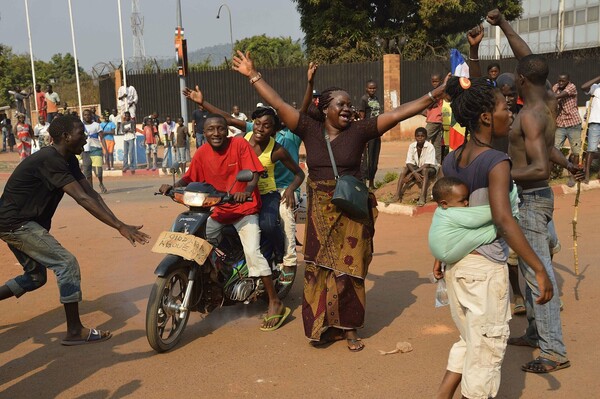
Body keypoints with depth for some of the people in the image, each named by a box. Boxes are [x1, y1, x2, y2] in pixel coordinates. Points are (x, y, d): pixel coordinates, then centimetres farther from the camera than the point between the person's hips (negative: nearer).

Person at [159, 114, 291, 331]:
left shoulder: (240, 144, -13)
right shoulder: (202, 153, -1)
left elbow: (254, 174, -18)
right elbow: (189, 178, 3)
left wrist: (246, 191, -38)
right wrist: (172, 186, -17)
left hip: (245, 208, -5)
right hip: (218, 210, 6)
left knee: (253, 252, -20)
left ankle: (275, 303, -10)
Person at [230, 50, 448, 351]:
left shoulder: (358, 130, -4)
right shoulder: (310, 129, -1)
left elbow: (397, 113, -8)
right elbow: (278, 104, 0)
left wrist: (434, 95, -11)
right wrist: (253, 75, -1)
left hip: (352, 213, -1)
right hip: (321, 213, 1)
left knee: (348, 270, 5)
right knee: (319, 269, 7)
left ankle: (349, 328, 18)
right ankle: (322, 325, 21)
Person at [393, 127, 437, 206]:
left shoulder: (430, 146, -20)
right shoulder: (412, 146, -9)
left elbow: (427, 165, -27)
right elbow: (409, 163, -14)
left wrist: (412, 173, -32)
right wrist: (415, 173, -33)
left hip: (430, 169, -4)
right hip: (417, 168, 4)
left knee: (424, 170, -37)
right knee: (405, 169, -23)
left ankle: (422, 197, -47)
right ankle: (398, 194, -29)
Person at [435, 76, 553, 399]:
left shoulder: (451, 160, 4)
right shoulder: (496, 162, -18)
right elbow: (503, 220, -28)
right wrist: (539, 269, -27)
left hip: (456, 262, 7)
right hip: (485, 266, -7)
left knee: (469, 342, 23)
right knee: (487, 349, 9)